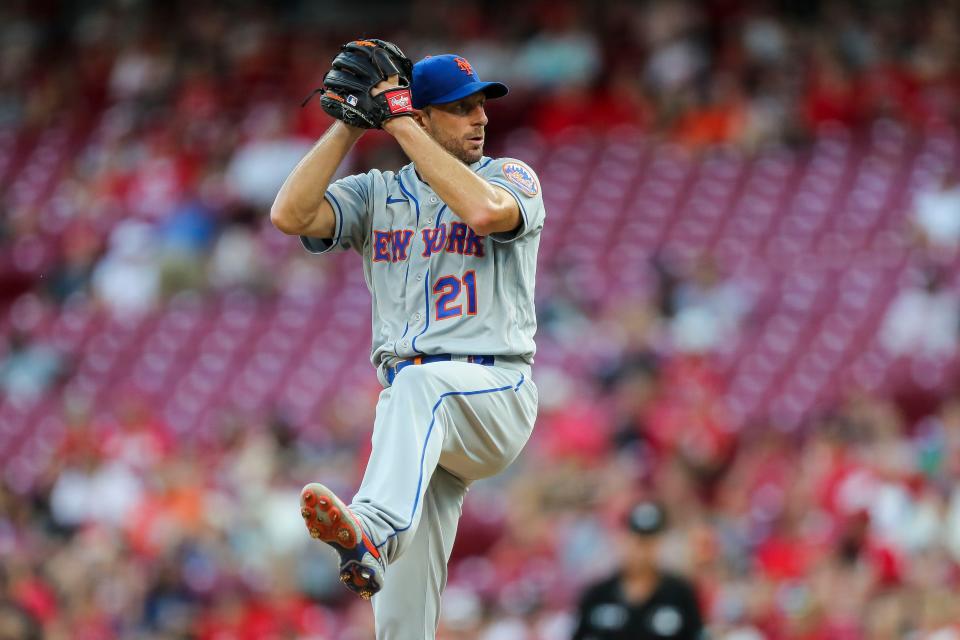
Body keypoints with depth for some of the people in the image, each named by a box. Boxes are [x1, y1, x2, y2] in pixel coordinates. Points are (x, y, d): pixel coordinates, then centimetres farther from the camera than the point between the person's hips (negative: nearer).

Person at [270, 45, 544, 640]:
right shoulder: (376, 194, 15)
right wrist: (350, 124, -1)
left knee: (420, 383, -40)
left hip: (496, 394, -4)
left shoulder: (512, 177, 5)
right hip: (413, 404, 4)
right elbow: (290, 215, -2)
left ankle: (372, 530, -61)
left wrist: (403, 126, -13)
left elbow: (484, 210, -19)